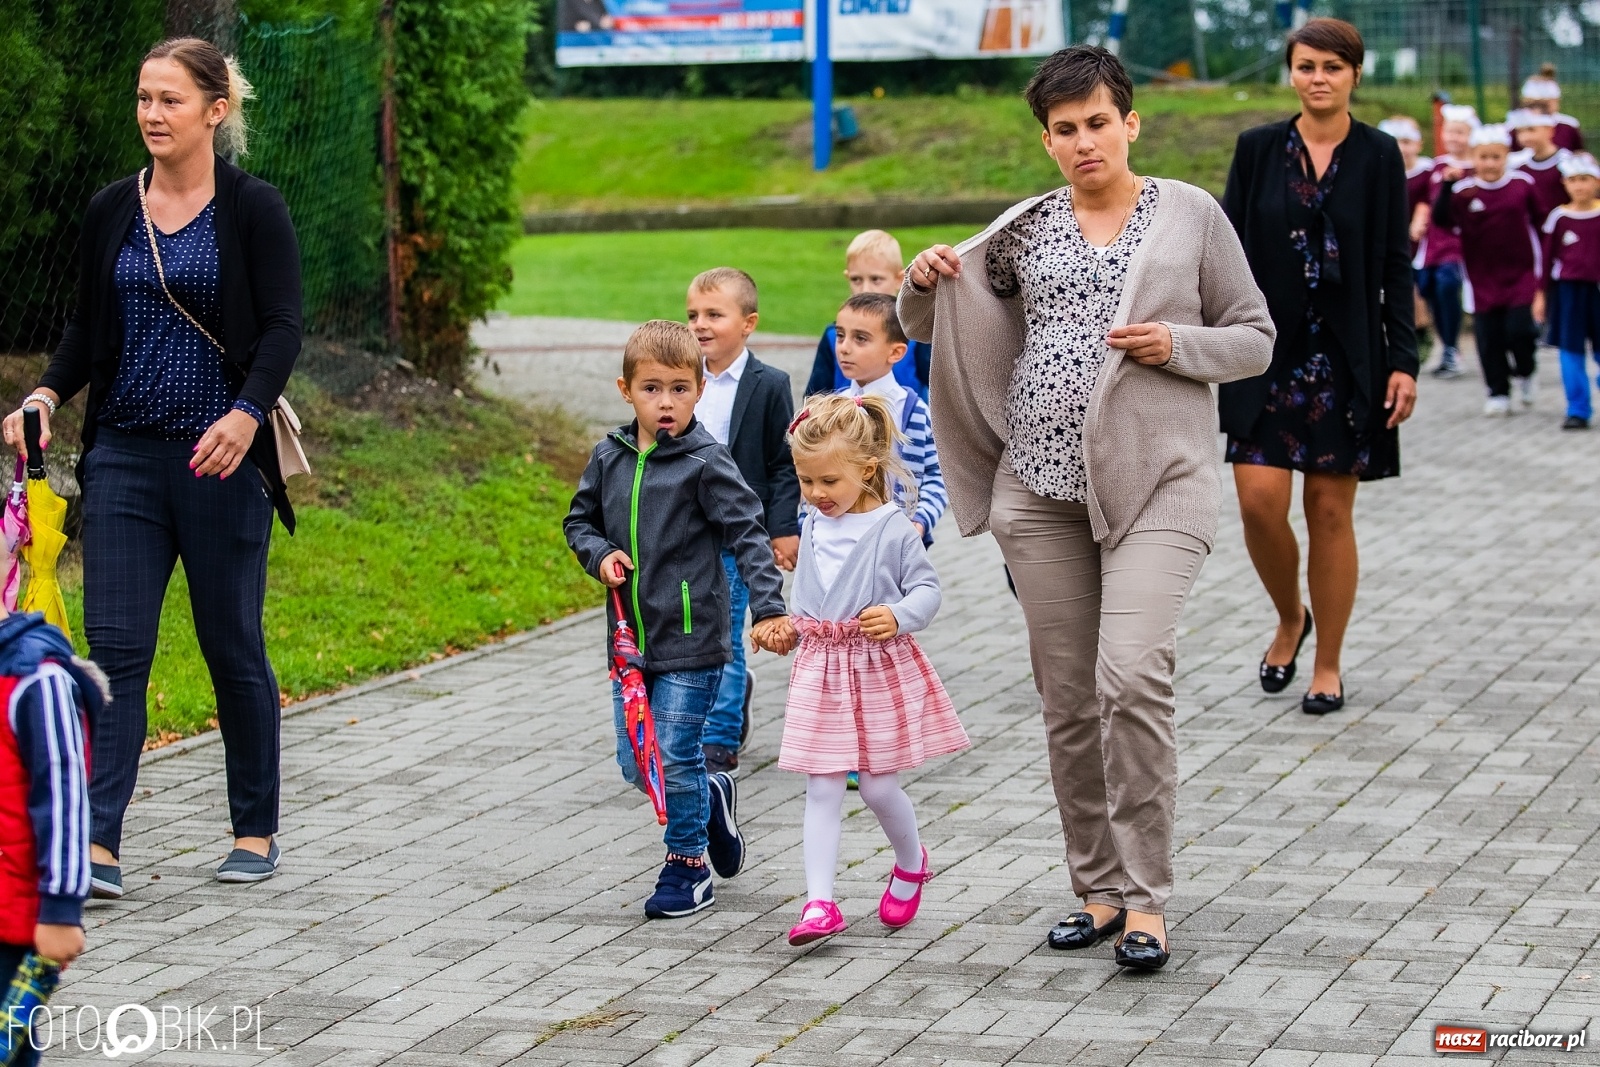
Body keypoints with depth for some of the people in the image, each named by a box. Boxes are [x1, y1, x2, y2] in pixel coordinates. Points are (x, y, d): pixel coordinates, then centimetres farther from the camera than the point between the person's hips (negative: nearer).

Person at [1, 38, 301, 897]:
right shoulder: (111, 212, 9)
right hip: (125, 456, 3)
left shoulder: (252, 210, -3)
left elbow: (283, 328, -9)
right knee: (115, 647, -5)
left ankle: (256, 832, 21)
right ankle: (97, 842, -9)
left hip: (220, 461, -3)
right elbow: (86, 330, 15)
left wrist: (246, 414, -25)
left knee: (233, 648, 6)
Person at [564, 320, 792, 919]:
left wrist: (769, 609, -21)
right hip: (631, 639, 6)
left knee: (673, 758, -5)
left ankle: (687, 867, 12)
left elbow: (747, 535, -12)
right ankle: (711, 797, 37)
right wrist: (600, 555, -3)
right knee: (635, 764, 9)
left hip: (691, 642, -6)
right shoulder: (609, 459, 5)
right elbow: (579, 520, 19)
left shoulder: (705, 463, -10)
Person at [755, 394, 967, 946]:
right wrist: (791, 628, 9)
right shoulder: (813, 527, 7)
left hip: (879, 669, -5)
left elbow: (927, 588, -10)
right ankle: (819, 902, -4)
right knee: (822, 787, -1)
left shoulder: (892, 528, -11)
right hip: (821, 668, 5)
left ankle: (911, 864, 33)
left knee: (878, 785, 3)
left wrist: (898, 616, -27)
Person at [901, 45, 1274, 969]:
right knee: (1067, 697, 6)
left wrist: (1177, 346, -11)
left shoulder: (1191, 215, 3)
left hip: (1154, 482, -4)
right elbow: (935, 328, 18)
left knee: (1133, 676, -19)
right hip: (1041, 484, 4)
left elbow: (1255, 339, 8)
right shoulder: (1025, 231, 10)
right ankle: (1099, 888, 18)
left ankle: (1146, 900, -11)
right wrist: (927, 282, -5)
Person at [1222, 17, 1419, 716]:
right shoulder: (1258, 149, 3)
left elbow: (1396, 265, 2)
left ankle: (1327, 665, 15)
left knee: (1331, 513, 2)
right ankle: (1289, 620, 19)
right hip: (1268, 352, 1)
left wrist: (1403, 360, -4)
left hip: (1347, 358, -1)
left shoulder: (1379, 157, 1)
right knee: (1259, 501, -9)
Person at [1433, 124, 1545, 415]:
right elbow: (1441, 221, -19)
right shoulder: (1463, 191, -5)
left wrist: (1541, 275, 10)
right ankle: (1498, 393, 16)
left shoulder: (1523, 185, -2)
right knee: (1489, 339, 3)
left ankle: (1525, 373, 19)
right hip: (1483, 280, 1)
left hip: (1521, 275, -1)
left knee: (1519, 330, -10)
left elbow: (1539, 224, 8)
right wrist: (1447, 186, -32)